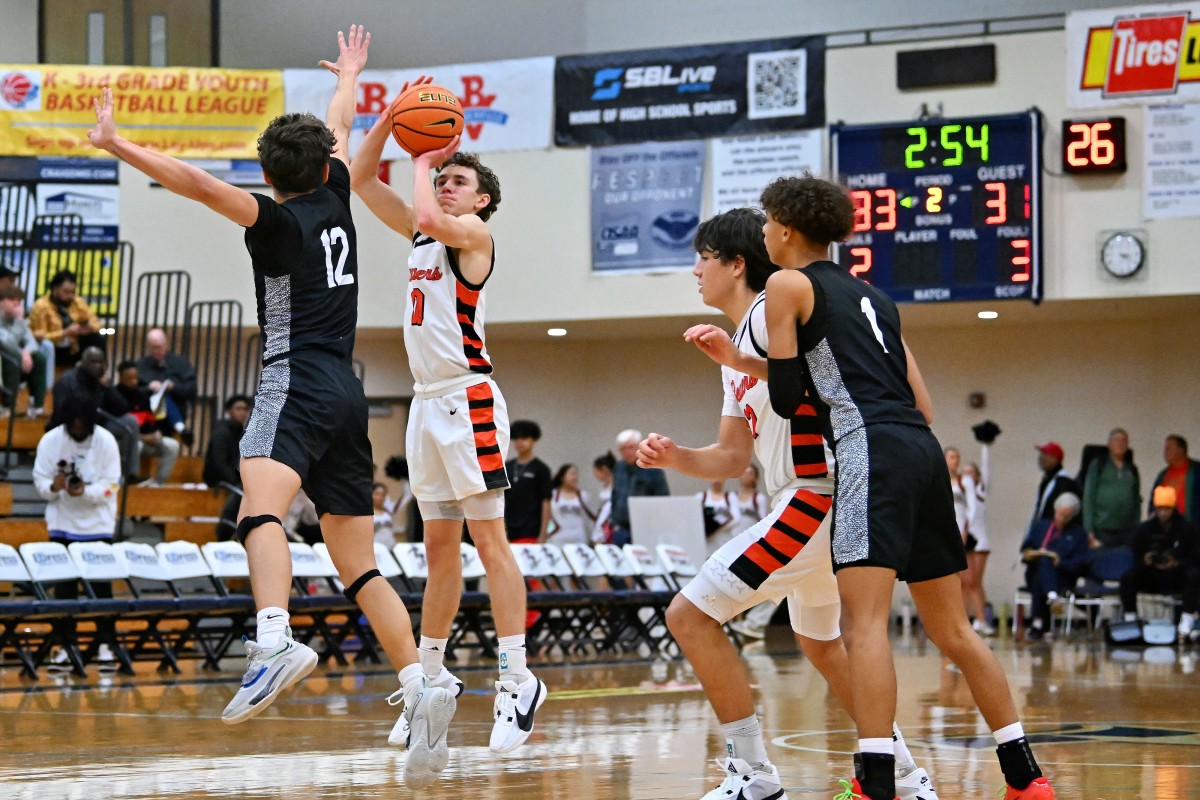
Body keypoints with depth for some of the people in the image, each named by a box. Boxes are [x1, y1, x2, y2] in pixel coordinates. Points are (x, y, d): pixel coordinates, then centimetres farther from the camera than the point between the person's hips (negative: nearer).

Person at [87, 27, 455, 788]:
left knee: (261, 503, -31)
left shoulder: (277, 217, 0)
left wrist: (118, 145, -14)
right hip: (346, 390, 8)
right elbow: (339, 132, 36)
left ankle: (277, 642, -55)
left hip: (299, 381, -8)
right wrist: (349, 76, 54)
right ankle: (420, 689, 0)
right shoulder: (335, 199, 16)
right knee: (359, 564, 11)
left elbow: (200, 183, -16)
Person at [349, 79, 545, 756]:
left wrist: (425, 162, -7)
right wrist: (392, 120, 6)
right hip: (428, 402, 8)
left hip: (469, 400, -8)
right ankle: (431, 677, 19)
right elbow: (361, 179, 19)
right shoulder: (421, 234, 17)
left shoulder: (475, 232, -5)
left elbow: (428, 216, -26)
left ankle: (519, 681, -14)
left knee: (489, 538, -12)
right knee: (440, 548, 13)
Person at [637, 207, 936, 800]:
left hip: (816, 498, -11)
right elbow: (732, 458, 19)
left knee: (690, 615, -13)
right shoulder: (739, 349, 20)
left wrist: (739, 360, -27)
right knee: (821, 645, 29)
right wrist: (673, 457, 2)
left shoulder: (771, 312, -10)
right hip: (820, 506, 11)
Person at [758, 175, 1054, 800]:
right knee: (952, 630, 13)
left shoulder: (788, 285, 4)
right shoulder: (872, 296, 26)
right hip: (923, 449, 8)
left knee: (864, 621, -16)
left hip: (873, 450, -8)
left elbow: (784, 399, 1)